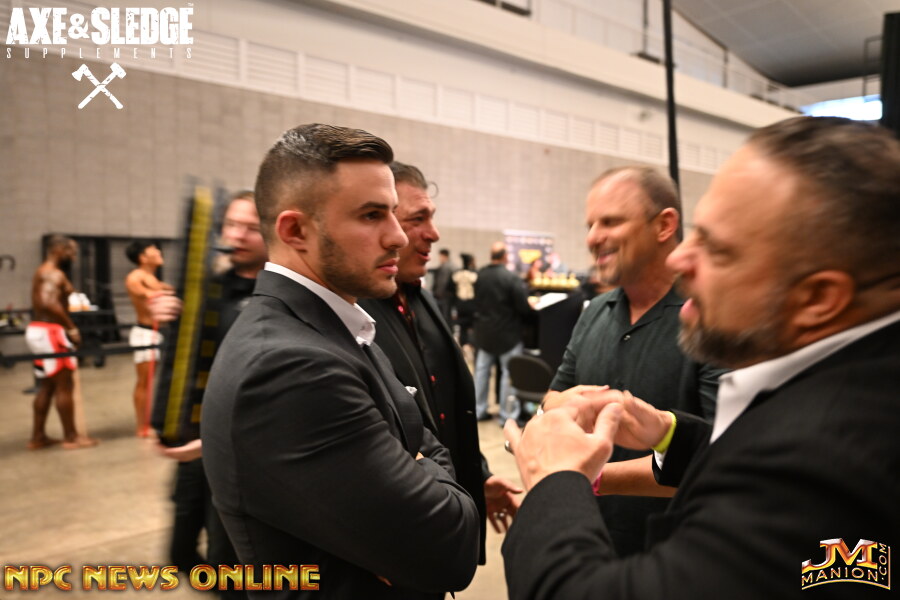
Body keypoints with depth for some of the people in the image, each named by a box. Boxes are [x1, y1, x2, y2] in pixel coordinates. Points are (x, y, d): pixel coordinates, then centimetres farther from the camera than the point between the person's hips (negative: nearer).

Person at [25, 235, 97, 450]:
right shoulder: (54, 274, -15)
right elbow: (49, 303, -30)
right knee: (64, 386, -3)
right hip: (50, 332, -10)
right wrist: (71, 328, -25)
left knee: (47, 387, 15)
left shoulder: (43, 272, 18)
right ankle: (70, 437, 5)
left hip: (38, 330, 10)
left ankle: (38, 436, 20)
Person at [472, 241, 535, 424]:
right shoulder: (512, 278, -20)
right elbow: (523, 308, -16)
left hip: (483, 332, 6)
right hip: (507, 333, -5)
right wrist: (532, 310, 4)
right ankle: (508, 415, 9)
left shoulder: (480, 276, -4)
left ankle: (478, 410, 23)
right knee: (509, 373, 3)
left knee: (482, 370, 14)